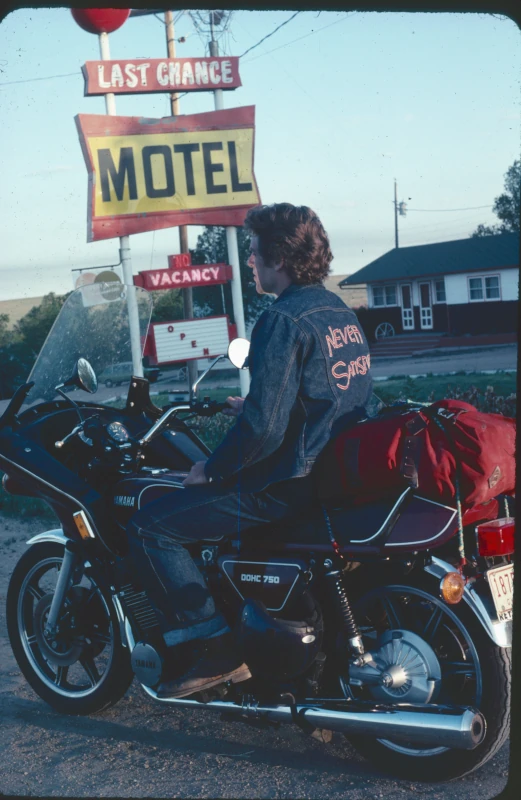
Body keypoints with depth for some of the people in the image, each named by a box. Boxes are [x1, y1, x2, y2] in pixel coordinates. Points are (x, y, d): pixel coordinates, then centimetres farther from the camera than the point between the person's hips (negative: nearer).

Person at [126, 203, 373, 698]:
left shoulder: (284, 321, -19)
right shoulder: (341, 312, 11)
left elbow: (263, 427, -24)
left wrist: (212, 470, -10)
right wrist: (255, 407, 25)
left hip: (289, 485, -10)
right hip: (337, 470, 10)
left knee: (150, 528, -6)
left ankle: (214, 650, -8)